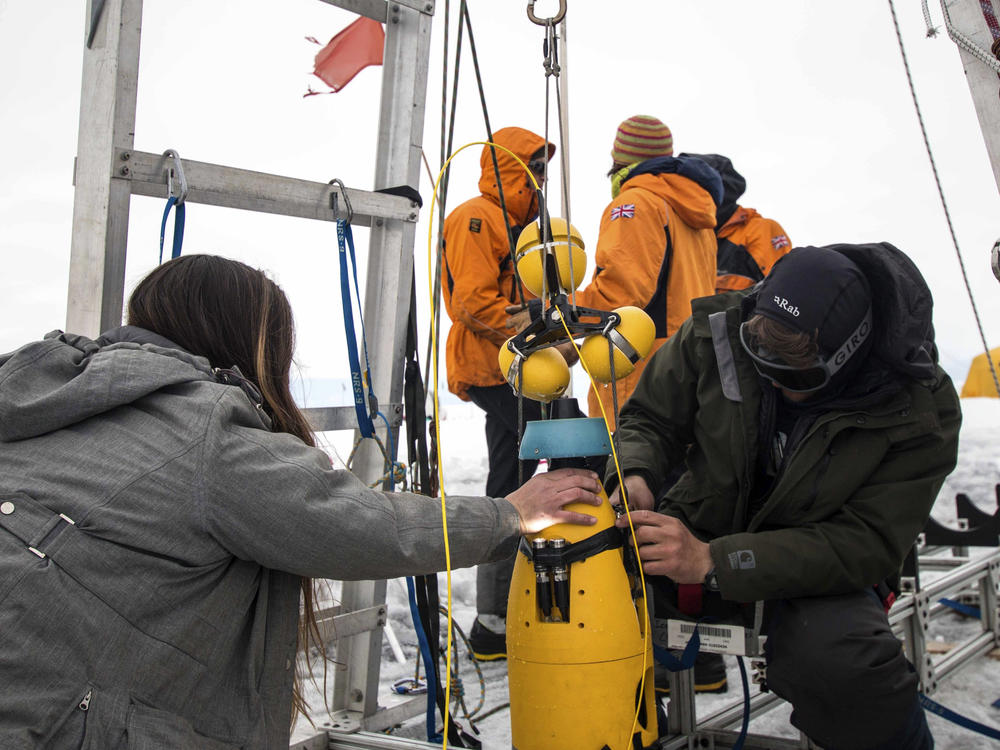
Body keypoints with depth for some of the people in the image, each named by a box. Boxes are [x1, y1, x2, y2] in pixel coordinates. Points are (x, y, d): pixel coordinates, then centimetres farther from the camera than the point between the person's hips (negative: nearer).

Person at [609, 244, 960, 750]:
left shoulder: (919, 411, -19)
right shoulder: (719, 330, -13)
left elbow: (868, 545, -23)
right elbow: (649, 418, 2)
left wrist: (714, 563, -34)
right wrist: (636, 475, -23)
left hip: (821, 568, -2)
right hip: (699, 529, 3)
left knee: (840, 665, -37)